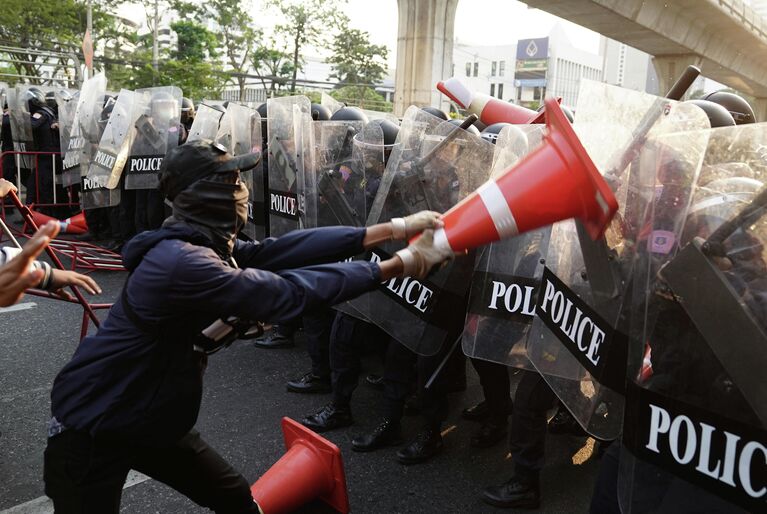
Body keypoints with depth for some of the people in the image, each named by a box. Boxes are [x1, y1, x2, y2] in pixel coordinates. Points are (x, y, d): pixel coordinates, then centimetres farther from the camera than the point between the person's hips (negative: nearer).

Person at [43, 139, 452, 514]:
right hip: (91, 431, -8)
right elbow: (283, 293, -35)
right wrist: (398, 266, -30)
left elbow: (284, 249, -10)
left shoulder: (210, 245, -2)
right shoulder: (180, 261, -32)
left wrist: (395, 228, -15)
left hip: (152, 421, 9)